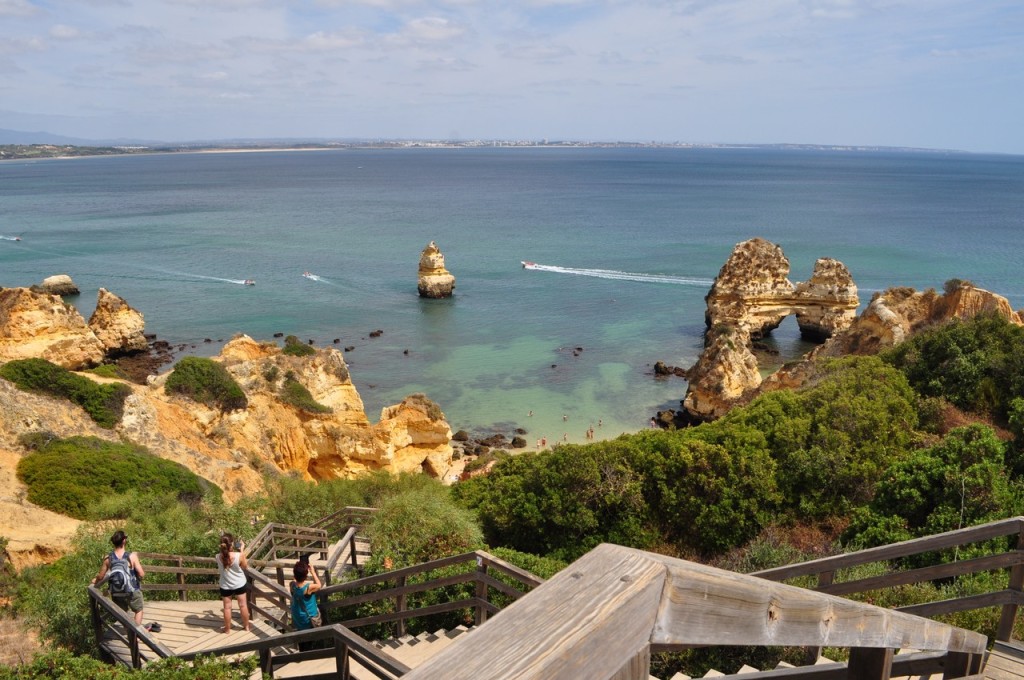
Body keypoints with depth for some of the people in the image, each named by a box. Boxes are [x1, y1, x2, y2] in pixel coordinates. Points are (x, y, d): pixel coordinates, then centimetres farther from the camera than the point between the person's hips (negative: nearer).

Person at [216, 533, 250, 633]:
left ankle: (227, 629, 31)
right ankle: (246, 626, 32)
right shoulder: (239, 555, -27)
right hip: (239, 584, -1)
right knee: (243, 605, 17)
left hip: (225, 586, 1)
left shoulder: (218, 557, -20)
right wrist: (242, 550, -5)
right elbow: (245, 567, -6)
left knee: (227, 607, 17)